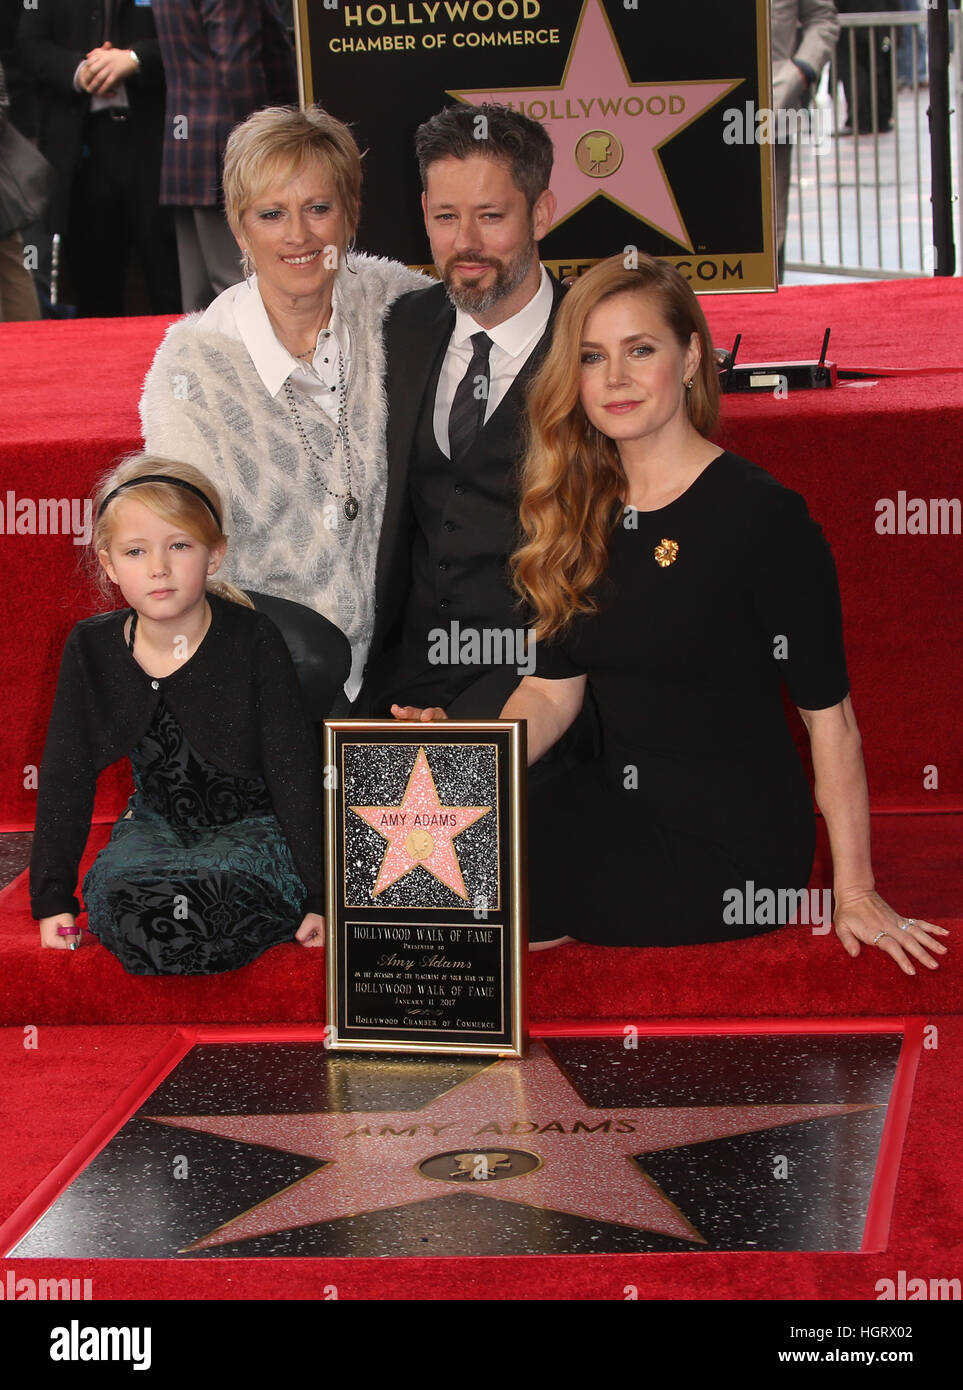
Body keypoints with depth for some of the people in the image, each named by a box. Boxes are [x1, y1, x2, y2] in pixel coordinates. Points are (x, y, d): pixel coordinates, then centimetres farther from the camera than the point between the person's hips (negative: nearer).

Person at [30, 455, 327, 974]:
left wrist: (320, 896, -14)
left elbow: (294, 770, -12)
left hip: (253, 823, -3)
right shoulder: (92, 649, -4)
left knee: (222, 886, -36)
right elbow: (65, 776, 3)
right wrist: (52, 896, -1)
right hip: (157, 822, 3)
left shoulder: (253, 640, -13)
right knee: (114, 889, -30)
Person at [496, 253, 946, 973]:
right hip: (616, 805, 6)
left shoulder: (763, 514, -14)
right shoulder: (581, 511, 7)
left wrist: (855, 892, -12)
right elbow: (554, 688, 8)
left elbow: (828, 713, -13)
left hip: (730, 849, -6)